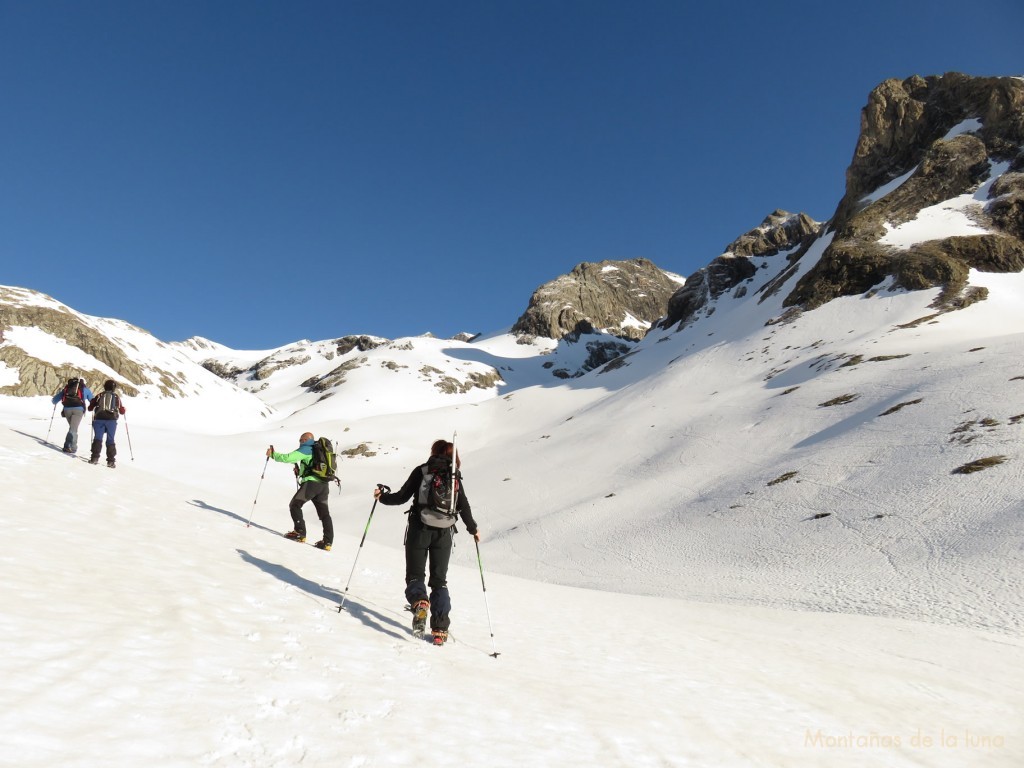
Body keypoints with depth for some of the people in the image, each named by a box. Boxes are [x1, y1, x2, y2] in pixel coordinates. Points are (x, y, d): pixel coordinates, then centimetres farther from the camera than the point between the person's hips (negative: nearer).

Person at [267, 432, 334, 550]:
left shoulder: (306, 449, -1)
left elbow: (288, 458, -9)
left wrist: (273, 454, 4)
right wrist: (300, 471, 36)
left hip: (312, 482, -7)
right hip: (324, 484, 7)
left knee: (295, 505, 8)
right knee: (324, 512, 8)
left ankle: (300, 533, 2)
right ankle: (328, 542, 2)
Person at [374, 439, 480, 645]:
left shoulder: (421, 471, 0)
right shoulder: (454, 477, 5)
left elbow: (402, 497, -2)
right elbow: (464, 507, 5)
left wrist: (382, 497, 16)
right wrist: (473, 529, 19)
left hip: (419, 529, -2)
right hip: (444, 533, 2)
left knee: (415, 575, 9)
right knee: (439, 580, 12)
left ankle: (420, 603, -24)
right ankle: (440, 629, 3)